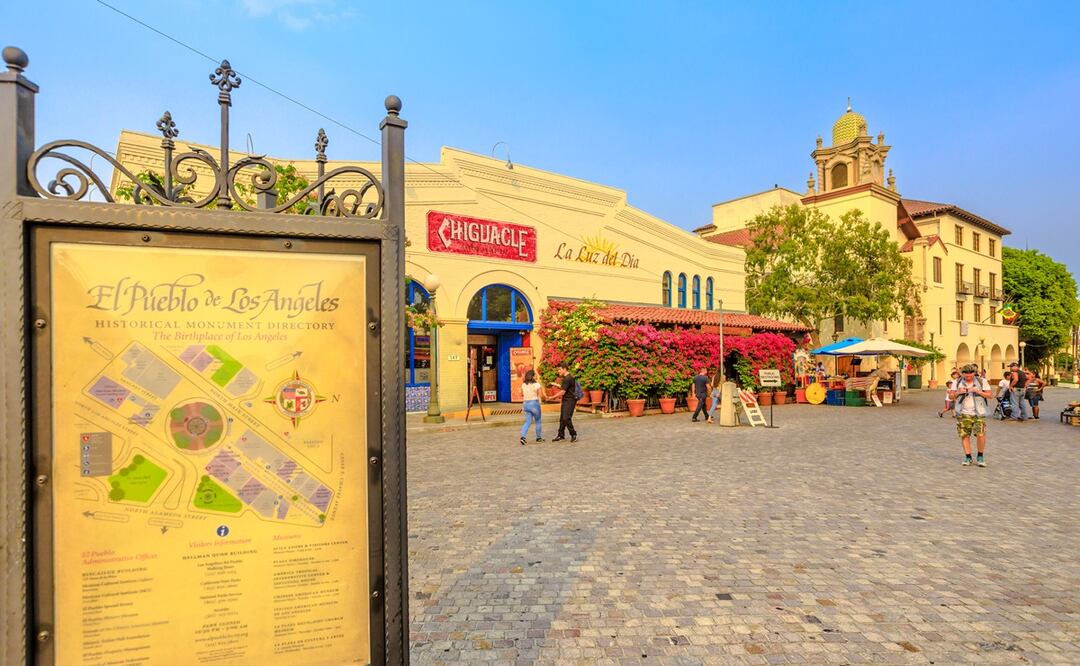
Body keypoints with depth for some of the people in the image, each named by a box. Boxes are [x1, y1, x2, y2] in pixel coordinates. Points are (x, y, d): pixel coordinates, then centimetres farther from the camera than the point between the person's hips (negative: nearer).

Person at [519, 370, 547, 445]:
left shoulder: (523, 385, 3)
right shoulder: (537, 384, -12)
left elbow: (522, 394, 15)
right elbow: (542, 396, -12)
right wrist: (546, 397, 9)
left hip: (525, 404, 5)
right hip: (534, 404, -4)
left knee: (528, 421, 9)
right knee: (538, 421, 14)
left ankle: (523, 437, -10)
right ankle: (538, 438, 24)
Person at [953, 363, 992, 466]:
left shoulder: (982, 381, 3)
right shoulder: (957, 382, 6)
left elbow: (989, 395, 3)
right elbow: (952, 396, 9)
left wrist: (978, 391, -13)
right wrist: (959, 392, -10)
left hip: (978, 413, -1)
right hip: (963, 413, 1)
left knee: (980, 434, -11)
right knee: (964, 435, -1)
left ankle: (980, 457, 8)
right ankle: (968, 457, 10)